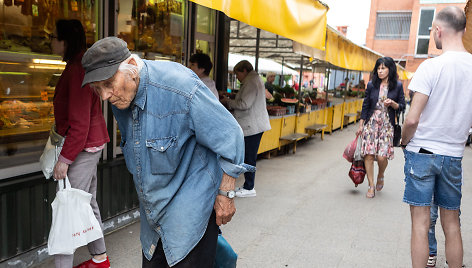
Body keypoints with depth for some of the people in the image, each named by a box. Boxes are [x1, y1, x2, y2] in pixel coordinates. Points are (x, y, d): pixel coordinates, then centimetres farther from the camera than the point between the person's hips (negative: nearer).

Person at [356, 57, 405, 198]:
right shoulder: (371, 85, 6)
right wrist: (361, 125, 6)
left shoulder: (398, 86, 3)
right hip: (371, 123, 1)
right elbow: (365, 106, 8)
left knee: (382, 156, -10)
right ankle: (371, 186, 7)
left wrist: (393, 103, -14)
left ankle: (380, 176, 24)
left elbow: (402, 106, 8)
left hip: (387, 125, -1)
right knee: (369, 154, -6)